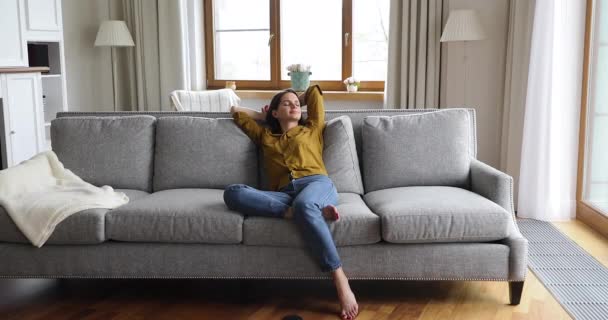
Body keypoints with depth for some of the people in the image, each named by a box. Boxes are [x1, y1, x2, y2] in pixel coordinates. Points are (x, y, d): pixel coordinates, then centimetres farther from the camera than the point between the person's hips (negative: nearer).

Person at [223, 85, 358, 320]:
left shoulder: (313, 129, 29)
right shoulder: (265, 136, 34)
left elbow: (314, 91, 36)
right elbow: (236, 112, 46)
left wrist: (300, 99, 47)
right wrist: (263, 115, 49)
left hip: (316, 183, -2)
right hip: (283, 195, 2)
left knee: (304, 205, -42)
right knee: (232, 193, -28)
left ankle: (340, 280, -41)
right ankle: (308, 212, -38)